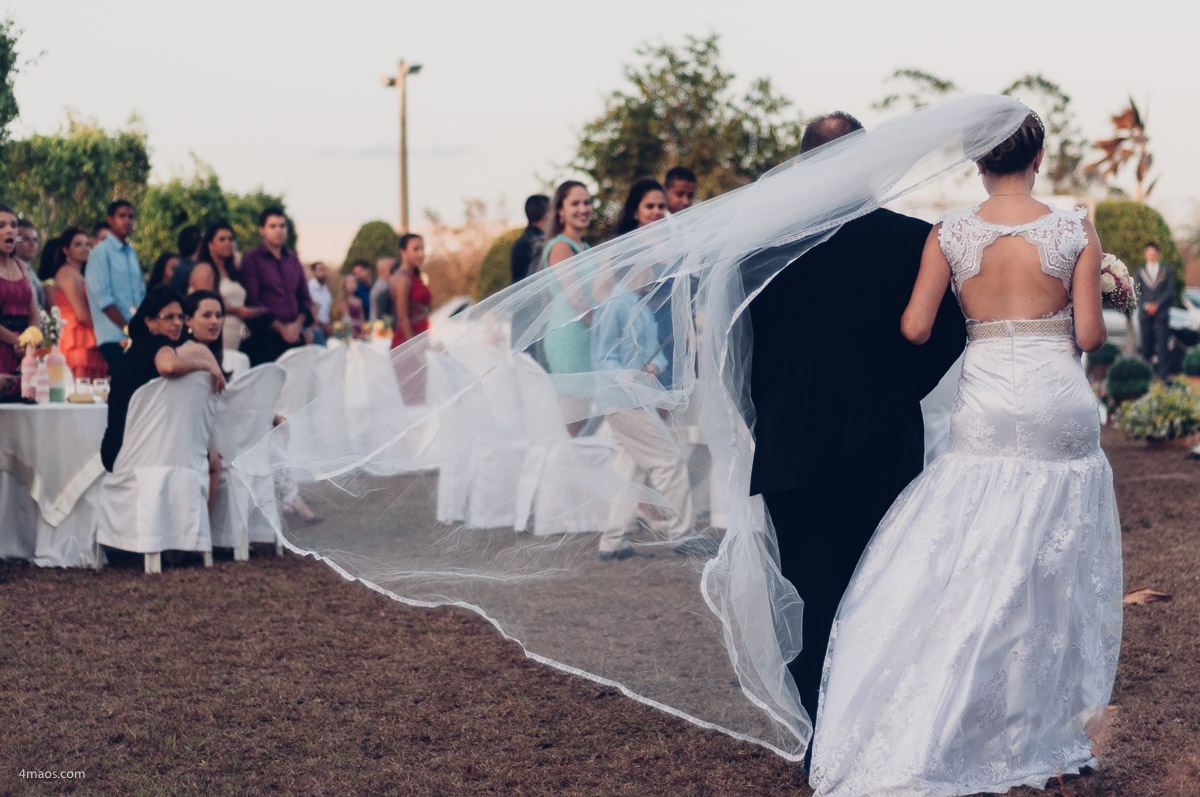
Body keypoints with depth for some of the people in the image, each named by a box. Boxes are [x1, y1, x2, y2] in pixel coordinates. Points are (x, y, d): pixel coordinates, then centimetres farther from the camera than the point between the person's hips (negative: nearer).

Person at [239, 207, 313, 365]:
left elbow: (305, 298, 18)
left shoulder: (293, 259, 17)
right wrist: (280, 327, -11)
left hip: (295, 335, 5)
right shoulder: (252, 259, 1)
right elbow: (252, 301, -7)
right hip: (265, 337, -5)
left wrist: (298, 323, -1)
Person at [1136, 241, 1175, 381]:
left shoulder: (1167, 272, 11)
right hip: (1145, 315, 2)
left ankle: (1164, 374, -13)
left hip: (1161, 314, -2)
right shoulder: (1140, 272, 14)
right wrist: (1146, 305, -10)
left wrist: (1157, 304, -10)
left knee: (1162, 345, -9)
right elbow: (1137, 292, 7)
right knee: (1146, 345, 0)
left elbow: (1170, 291, 3)